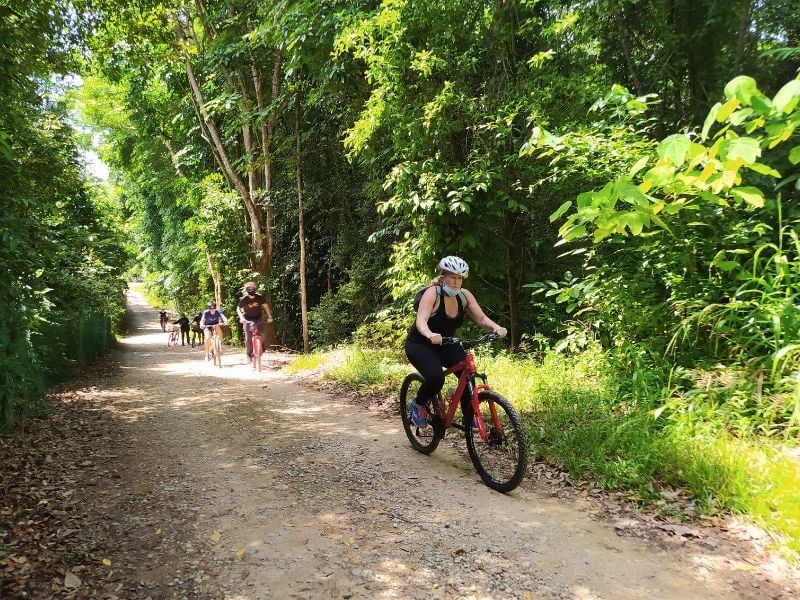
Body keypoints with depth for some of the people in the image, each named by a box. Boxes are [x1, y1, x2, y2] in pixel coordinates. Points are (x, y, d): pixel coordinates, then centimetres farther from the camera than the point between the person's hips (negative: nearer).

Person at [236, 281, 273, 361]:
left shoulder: (259, 297, -14)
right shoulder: (243, 299, -16)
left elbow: (265, 306, -1)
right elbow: (238, 309, -5)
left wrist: (269, 316, -9)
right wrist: (241, 317, -22)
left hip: (258, 318, 1)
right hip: (248, 319, -1)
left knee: (262, 335, -15)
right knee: (248, 338, -9)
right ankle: (249, 353, 6)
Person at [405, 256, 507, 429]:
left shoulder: (464, 295, -7)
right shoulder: (433, 293, -23)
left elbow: (481, 318, -11)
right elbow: (421, 320, -38)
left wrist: (495, 327, -33)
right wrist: (430, 335, -59)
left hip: (446, 345, 5)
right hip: (420, 345, -5)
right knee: (436, 377, -30)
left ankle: (468, 419, 1)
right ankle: (419, 405, 1)